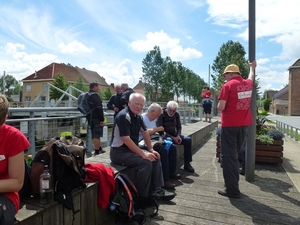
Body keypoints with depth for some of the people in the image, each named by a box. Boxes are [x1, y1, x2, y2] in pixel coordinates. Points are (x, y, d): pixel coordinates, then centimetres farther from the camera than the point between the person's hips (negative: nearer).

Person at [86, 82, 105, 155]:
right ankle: (97, 152, -3)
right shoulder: (95, 95, -14)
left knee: (95, 135, 17)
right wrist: (102, 119, -19)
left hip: (90, 118, 10)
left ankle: (99, 149, 30)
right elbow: (99, 108, -20)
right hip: (96, 118, -10)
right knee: (97, 135, -6)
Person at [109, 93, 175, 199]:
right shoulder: (123, 116, -21)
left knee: (156, 158, 2)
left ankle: (157, 189, 6)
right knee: (146, 162, -26)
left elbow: (145, 133, 16)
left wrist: (151, 150, 7)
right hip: (119, 152, -9)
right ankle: (142, 196, -11)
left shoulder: (138, 117, 6)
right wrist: (143, 154, -26)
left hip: (132, 149, 9)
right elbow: (126, 139, -27)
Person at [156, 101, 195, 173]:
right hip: (165, 136, -6)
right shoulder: (161, 114, -12)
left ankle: (187, 164, -7)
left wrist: (178, 136, -9)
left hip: (175, 135, 6)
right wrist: (172, 138, -21)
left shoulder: (176, 114, 6)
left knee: (188, 140, -15)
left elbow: (179, 127, 13)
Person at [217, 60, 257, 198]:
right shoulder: (248, 84, 7)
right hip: (244, 124, 7)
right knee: (234, 154, 18)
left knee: (228, 156, 0)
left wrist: (219, 105, 7)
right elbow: (251, 77, 33)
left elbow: (221, 108, -16)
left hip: (229, 125, -7)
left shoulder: (228, 86, -12)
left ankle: (232, 189, 3)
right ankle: (233, 184, 28)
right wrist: (252, 67, 51)